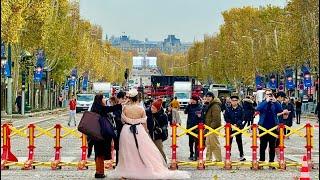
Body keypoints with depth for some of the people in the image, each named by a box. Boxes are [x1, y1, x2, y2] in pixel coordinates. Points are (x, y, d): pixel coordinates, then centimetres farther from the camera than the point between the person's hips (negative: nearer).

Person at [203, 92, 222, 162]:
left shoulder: (215, 106, -16)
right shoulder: (207, 105, 17)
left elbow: (216, 119, -23)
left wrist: (212, 126, -24)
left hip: (213, 128, -11)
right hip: (208, 128, 11)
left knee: (214, 144, -8)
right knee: (208, 144, 16)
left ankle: (218, 159, -2)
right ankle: (208, 158, 25)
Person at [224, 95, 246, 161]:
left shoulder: (240, 109, 0)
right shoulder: (228, 109, 0)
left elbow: (242, 118, -4)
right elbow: (226, 118, -3)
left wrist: (237, 124, -16)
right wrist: (232, 124, -13)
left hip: (238, 127, 0)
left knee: (239, 141, 5)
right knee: (229, 141, 2)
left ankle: (242, 155, 11)